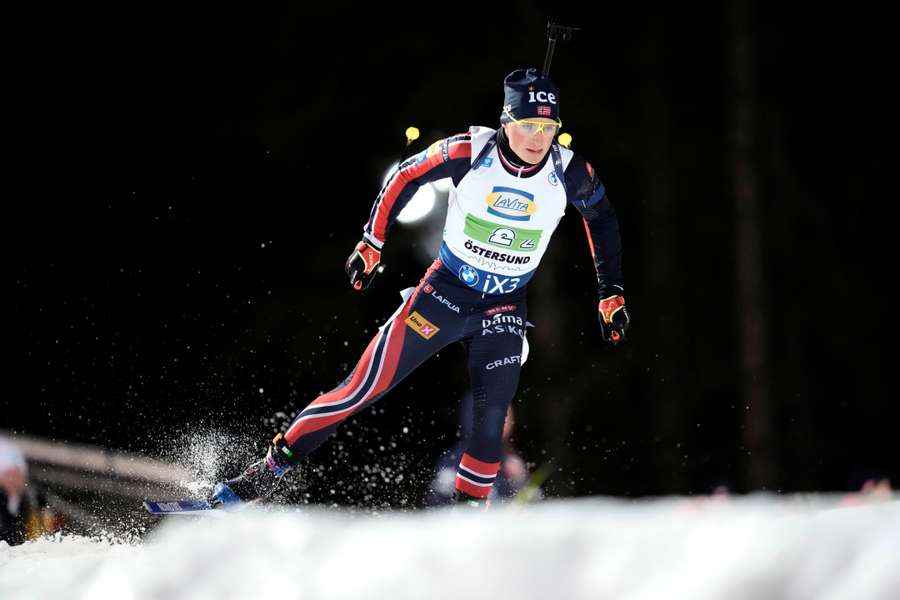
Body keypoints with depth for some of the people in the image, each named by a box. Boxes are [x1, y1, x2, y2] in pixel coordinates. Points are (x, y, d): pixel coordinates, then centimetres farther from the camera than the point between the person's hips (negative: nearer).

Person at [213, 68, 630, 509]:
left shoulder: (571, 173, -14)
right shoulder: (469, 152, -19)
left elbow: (603, 220, 7)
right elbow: (405, 177, -2)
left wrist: (612, 296, 7)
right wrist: (370, 245, 1)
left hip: (504, 308, 2)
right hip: (444, 290, -2)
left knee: (491, 415, -12)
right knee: (366, 386, -8)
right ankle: (273, 467, 0)